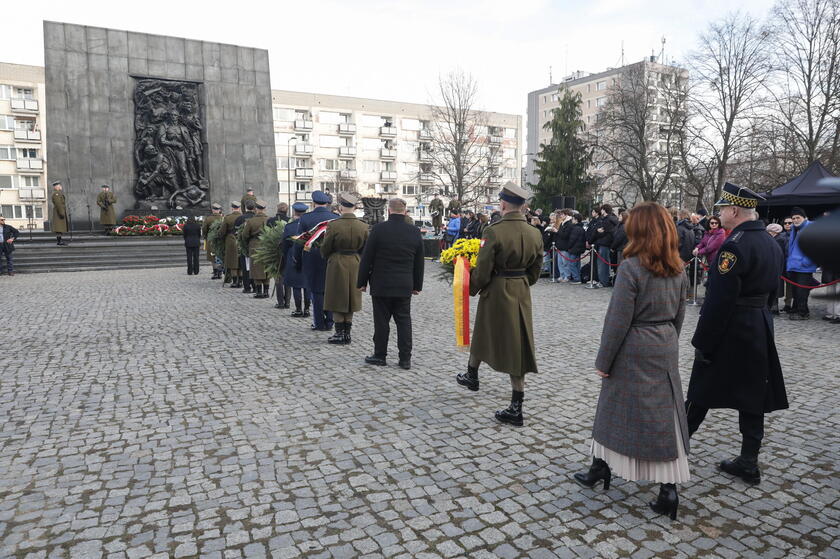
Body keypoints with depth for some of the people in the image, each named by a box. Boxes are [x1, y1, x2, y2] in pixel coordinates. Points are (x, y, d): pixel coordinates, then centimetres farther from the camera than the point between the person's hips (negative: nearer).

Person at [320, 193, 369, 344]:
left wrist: (327, 258, 15)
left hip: (337, 265, -4)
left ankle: (340, 334, 10)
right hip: (355, 265, 4)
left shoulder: (334, 225, -15)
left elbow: (325, 248, -6)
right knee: (350, 299, 13)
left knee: (337, 301, 7)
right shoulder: (363, 226, -4)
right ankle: (347, 334, 19)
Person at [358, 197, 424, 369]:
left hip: (381, 285, -3)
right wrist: (417, 285, 17)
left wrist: (362, 282, 2)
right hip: (405, 287, 3)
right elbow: (419, 263, 8)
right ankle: (405, 359, 11)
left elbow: (366, 258, -7)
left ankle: (380, 355, 16)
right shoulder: (415, 232, 1)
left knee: (381, 321, 6)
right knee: (404, 321, 8)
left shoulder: (378, 229, -10)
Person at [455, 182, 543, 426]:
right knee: (518, 343, 8)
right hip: (522, 294, 5)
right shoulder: (535, 233, 0)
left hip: (496, 292, -4)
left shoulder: (494, 232, -18)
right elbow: (535, 270, 9)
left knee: (483, 334, 20)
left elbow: (482, 270, -15)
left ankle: (472, 376, 45)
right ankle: (516, 407, 10)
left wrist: (471, 288, 3)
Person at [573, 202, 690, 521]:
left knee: (616, 411, 11)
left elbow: (618, 321, -16)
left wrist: (603, 361, -8)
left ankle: (600, 469, 29)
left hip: (633, 353, -6)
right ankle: (669, 490, 13)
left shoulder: (631, 268, -17)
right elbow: (678, 316, 11)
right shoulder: (677, 270, 3)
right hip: (665, 351, 6)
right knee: (666, 416, 9)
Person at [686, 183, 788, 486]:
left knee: (701, 393, 5)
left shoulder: (734, 246, -21)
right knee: (752, 397, 12)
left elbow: (719, 301, -23)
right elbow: (770, 288, 16)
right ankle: (749, 461, 20)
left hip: (730, 332, -8)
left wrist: (702, 341, -18)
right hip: (760, 329, 8)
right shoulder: (772, 244, 8)